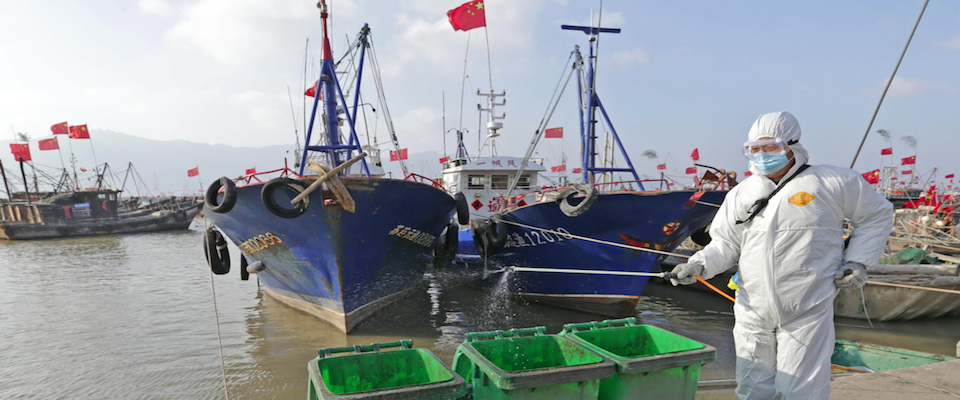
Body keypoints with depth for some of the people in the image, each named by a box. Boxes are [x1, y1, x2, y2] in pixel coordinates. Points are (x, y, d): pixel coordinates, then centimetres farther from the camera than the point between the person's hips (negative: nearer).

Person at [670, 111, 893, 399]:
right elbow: (726, 243, 9)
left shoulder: (831, 183, -3)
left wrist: (858, 262, 1)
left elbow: (878, 215, 10)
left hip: (806, 316, -4)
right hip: (753, 315, 4)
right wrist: (699, 265, -9)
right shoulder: (740, 194, 7)